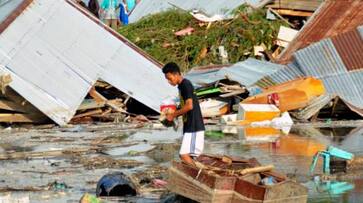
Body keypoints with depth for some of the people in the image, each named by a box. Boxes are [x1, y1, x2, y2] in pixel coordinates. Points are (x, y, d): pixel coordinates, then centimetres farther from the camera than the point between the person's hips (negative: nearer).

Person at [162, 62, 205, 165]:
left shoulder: (186, 85, -15)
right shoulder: (181, 86, 15)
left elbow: (189, 106, -23)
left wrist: (173, 114, -13)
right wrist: (174, 115, 9)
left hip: (193, 126, -10)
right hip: (189, 126, 10)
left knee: (184, 155, -15)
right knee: (186, 155, 10)